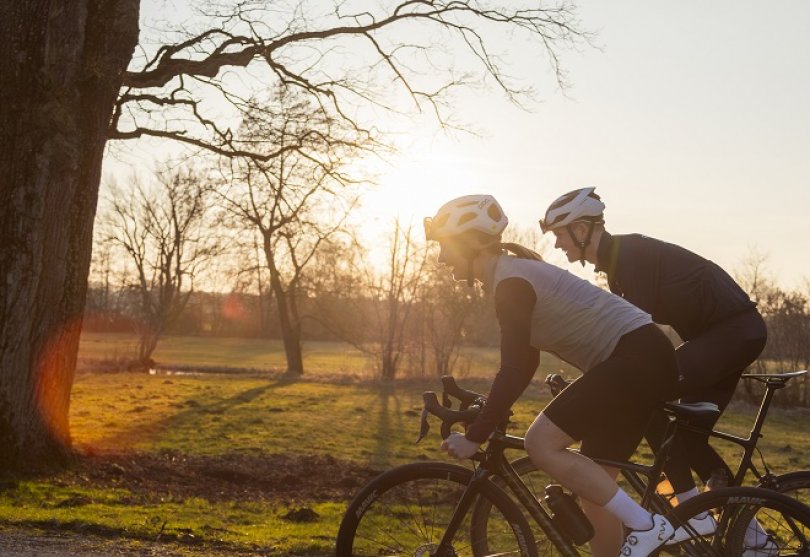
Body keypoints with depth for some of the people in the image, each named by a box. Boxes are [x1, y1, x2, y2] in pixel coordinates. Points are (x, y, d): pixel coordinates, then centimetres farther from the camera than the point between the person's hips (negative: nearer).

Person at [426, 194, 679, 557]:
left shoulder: (511, 281, -16)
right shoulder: (513, 274, 14)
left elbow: (514, 373, -19)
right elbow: (522, 362, 21)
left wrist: (474, 437, -13)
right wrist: (486, 416, 20)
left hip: (638, 359, -10)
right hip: (641, 361, 10)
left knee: (541, 444, -16)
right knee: (595, 490, 10)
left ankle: (646, 525, -9)